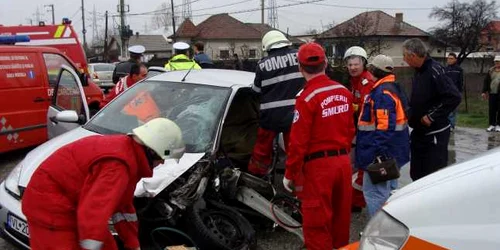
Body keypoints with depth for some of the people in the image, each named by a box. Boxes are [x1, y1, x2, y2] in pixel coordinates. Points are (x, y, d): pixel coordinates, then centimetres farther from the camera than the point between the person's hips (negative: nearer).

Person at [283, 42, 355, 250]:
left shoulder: (307, 98, -17)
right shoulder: (344, 92, 3)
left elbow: (298, 141, -16)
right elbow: (350, 130, 10)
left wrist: (290, 174, -6)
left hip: (318, 166, -7)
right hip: (343, 162, 7)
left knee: (317, 223, 4)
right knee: (340, 217, 19)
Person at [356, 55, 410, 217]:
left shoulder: (383, 92, -19)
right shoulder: (393, 89, 15)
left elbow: (385, 126, -29)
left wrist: (379, 152, -30)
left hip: (383, 153, -11)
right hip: (393, 151, 11)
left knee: (375, 192, -7)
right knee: (389, 189, 20)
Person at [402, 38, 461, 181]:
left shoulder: (434, 70, -19)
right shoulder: (419, 71, 9)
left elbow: (454, 97, -26)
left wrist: (432, 117, -22)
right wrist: (412, 114, 6)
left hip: (435, 134, -9)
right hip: (419, 132, 9)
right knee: (416, 175, 18)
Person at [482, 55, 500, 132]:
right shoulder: (490, 71, 9)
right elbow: (486, 82, 9)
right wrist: (484, 91, 4)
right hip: (492, 94, 3)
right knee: (491, 110, 5)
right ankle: (492, 125, 14)